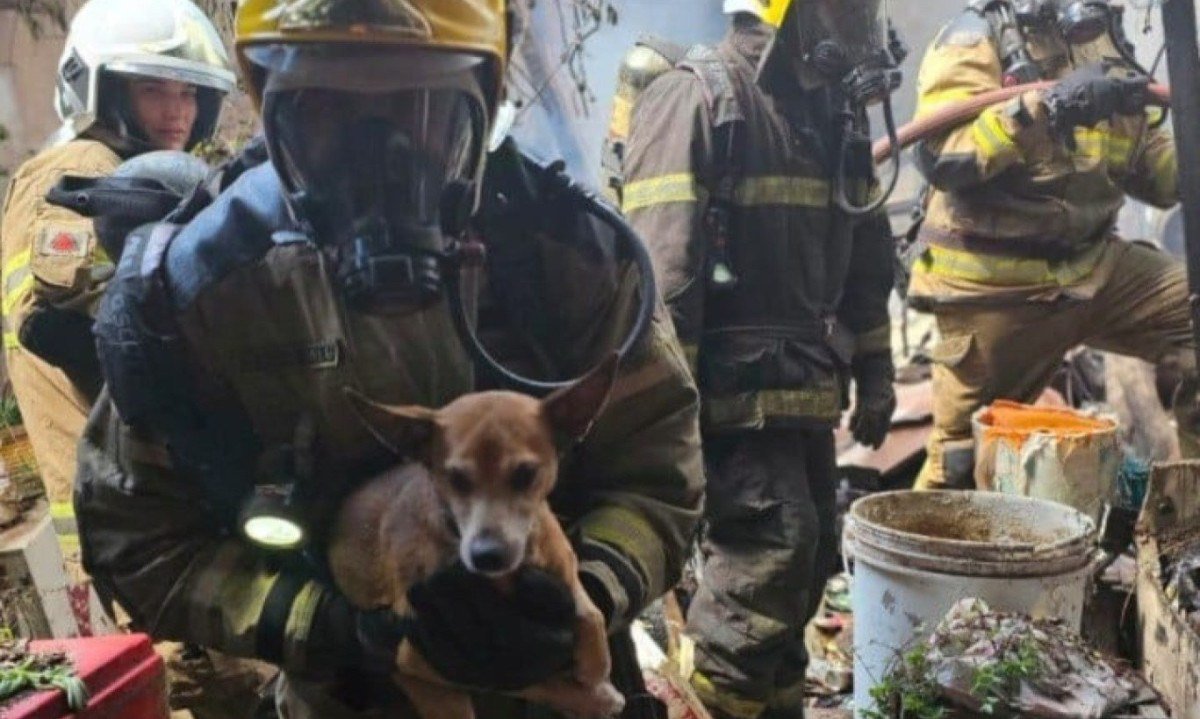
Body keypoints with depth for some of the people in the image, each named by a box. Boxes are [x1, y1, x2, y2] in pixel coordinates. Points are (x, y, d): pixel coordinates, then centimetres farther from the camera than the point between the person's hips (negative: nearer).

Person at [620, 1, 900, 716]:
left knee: (807, 552, 14)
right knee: (772, 547, -11)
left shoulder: (835, 110, 14)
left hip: (806, 391, 8)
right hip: (735, 390, -8)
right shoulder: (697, 98, -11)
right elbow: (663, 268, -19)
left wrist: (874, 374, 19)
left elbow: (866, 256, 21)